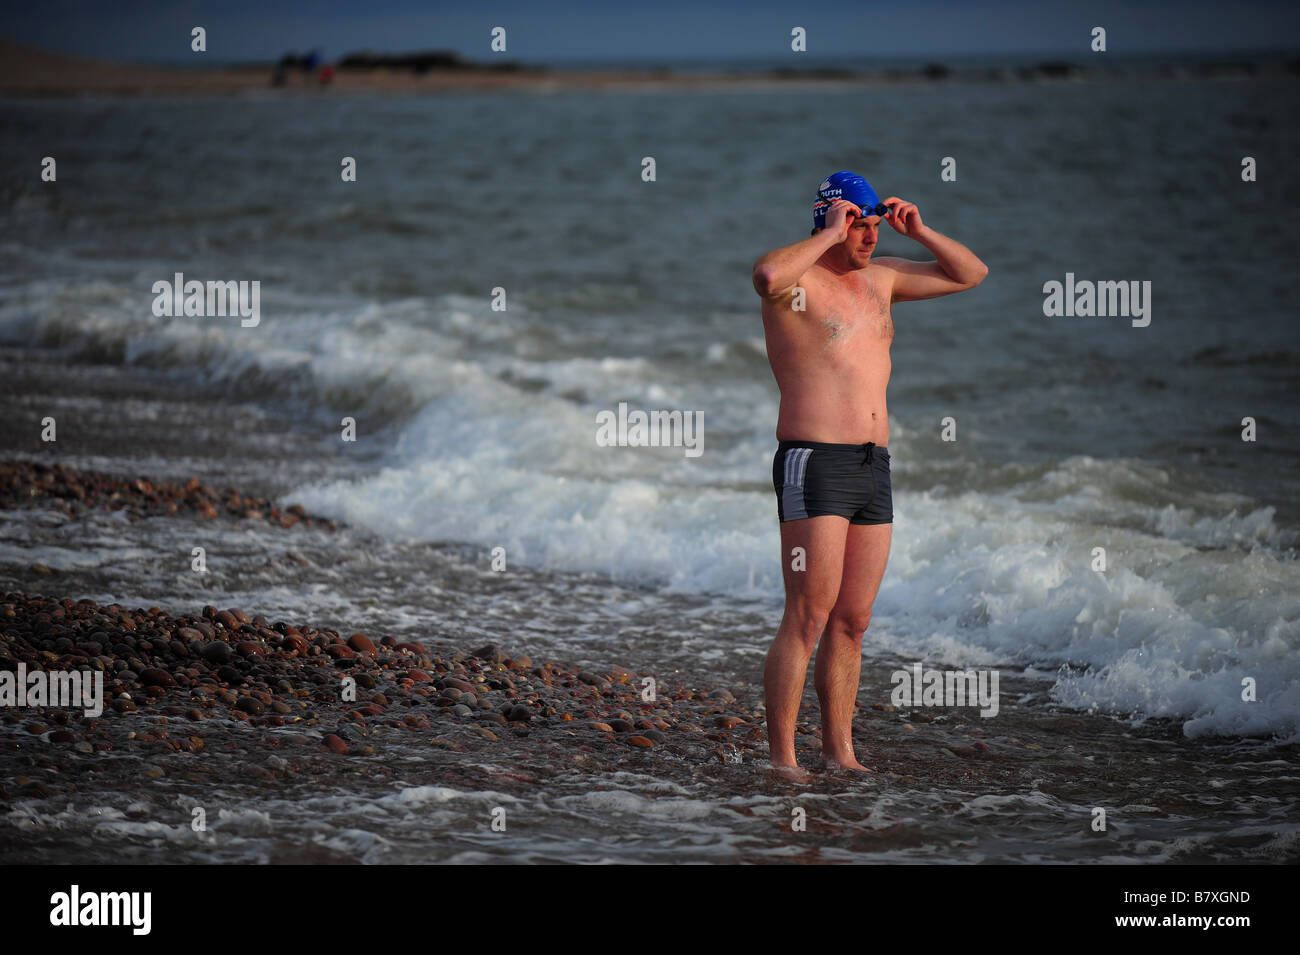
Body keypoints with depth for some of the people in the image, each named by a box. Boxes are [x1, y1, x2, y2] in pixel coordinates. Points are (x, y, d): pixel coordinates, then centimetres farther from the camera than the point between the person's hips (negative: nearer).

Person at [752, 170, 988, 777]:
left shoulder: (878, 278, 17)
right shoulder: (798, 277, -6)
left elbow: (970, 274, 25)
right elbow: (766, 275, -33)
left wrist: (916, 231, 10)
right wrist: (828, 235, -20)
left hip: (873, 472, 8)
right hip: (813, 464, -8)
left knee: (851, 623, 10)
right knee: (807, 620, -11)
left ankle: (839, 754, 16)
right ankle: (781, 760, -9)